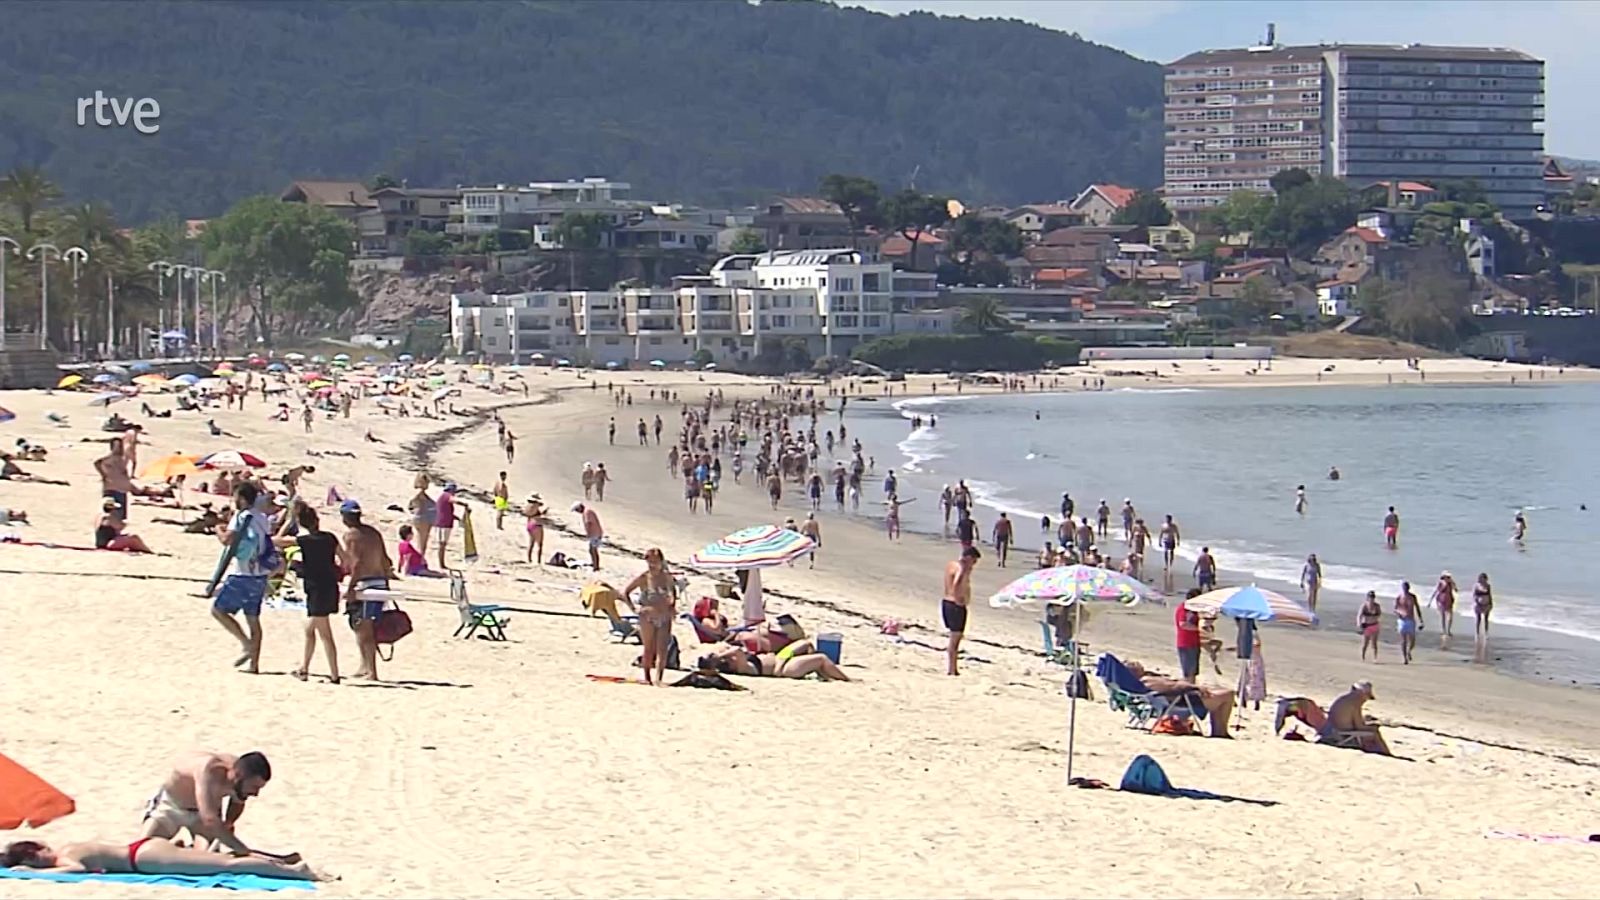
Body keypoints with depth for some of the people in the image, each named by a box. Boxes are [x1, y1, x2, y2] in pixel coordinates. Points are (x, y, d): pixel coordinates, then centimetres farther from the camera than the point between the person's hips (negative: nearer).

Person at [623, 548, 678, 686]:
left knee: (662, 650, -8)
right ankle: (647, 678, 20)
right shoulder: (643, 578, -9)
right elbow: (625, 592, -5)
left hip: (664, 617, 2)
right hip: (648, 618, -2)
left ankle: (658, 679, -10)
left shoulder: (667, 577, 0)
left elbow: (673, 591, 21)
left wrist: (672, 607, 8)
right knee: (649, 649, 7)